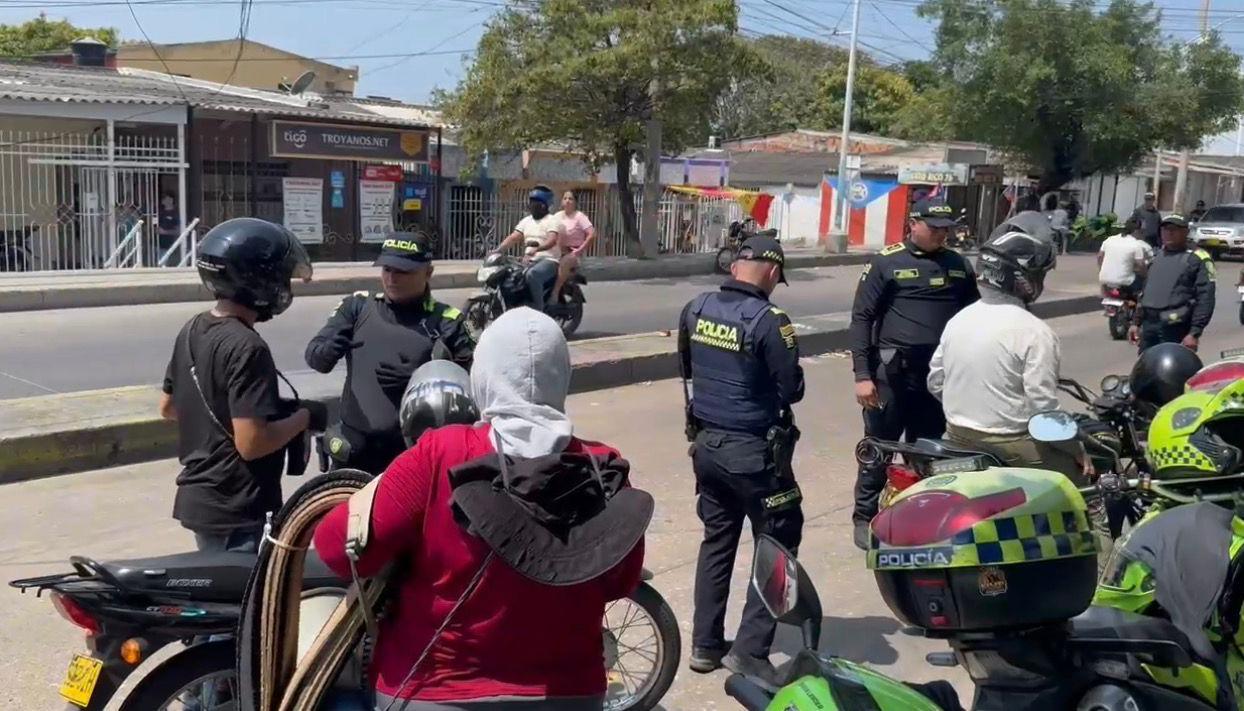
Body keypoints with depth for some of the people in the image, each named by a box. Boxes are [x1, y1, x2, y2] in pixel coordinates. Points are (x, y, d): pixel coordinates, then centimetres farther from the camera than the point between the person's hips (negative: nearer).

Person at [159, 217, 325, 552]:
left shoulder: (193, 330, 5)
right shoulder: (246, 347, -23)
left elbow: (167, 407, 17)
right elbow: (251, 444, -27)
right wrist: (303, 416, -13)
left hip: (197, 497, 10)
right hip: (235, 509, -10)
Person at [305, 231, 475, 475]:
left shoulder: (447, 322, -1)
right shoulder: (358, 306, 6)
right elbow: (313, 354, 0)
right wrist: (328, 351, -24)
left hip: (415, 453, -2)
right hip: (355, 448, 2)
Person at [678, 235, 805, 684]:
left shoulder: (694, 309, 0)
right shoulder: (768, 321, -20)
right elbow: (792, 390, -15)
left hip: (706, 443, 7)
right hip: (754, 451, -6)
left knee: (717, 540, 19)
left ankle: (705, 644, 25)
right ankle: (749, 652, 8)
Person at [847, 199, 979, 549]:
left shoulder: (959, 265, 10)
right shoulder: (886, 262, -3)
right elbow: (861, 318, -5)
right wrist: (862, 374, -11)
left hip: (940, 374, 4)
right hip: (891, 371, -4)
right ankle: (865, 517, 15)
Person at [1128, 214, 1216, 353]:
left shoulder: (1198, 258, -5)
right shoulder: (1156, 256, 18)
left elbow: (1205, 299, -12)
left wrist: (1195, 333, -18)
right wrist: (1136, 322, 19)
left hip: (1175, 328, -7)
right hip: (1149, 325, 7)